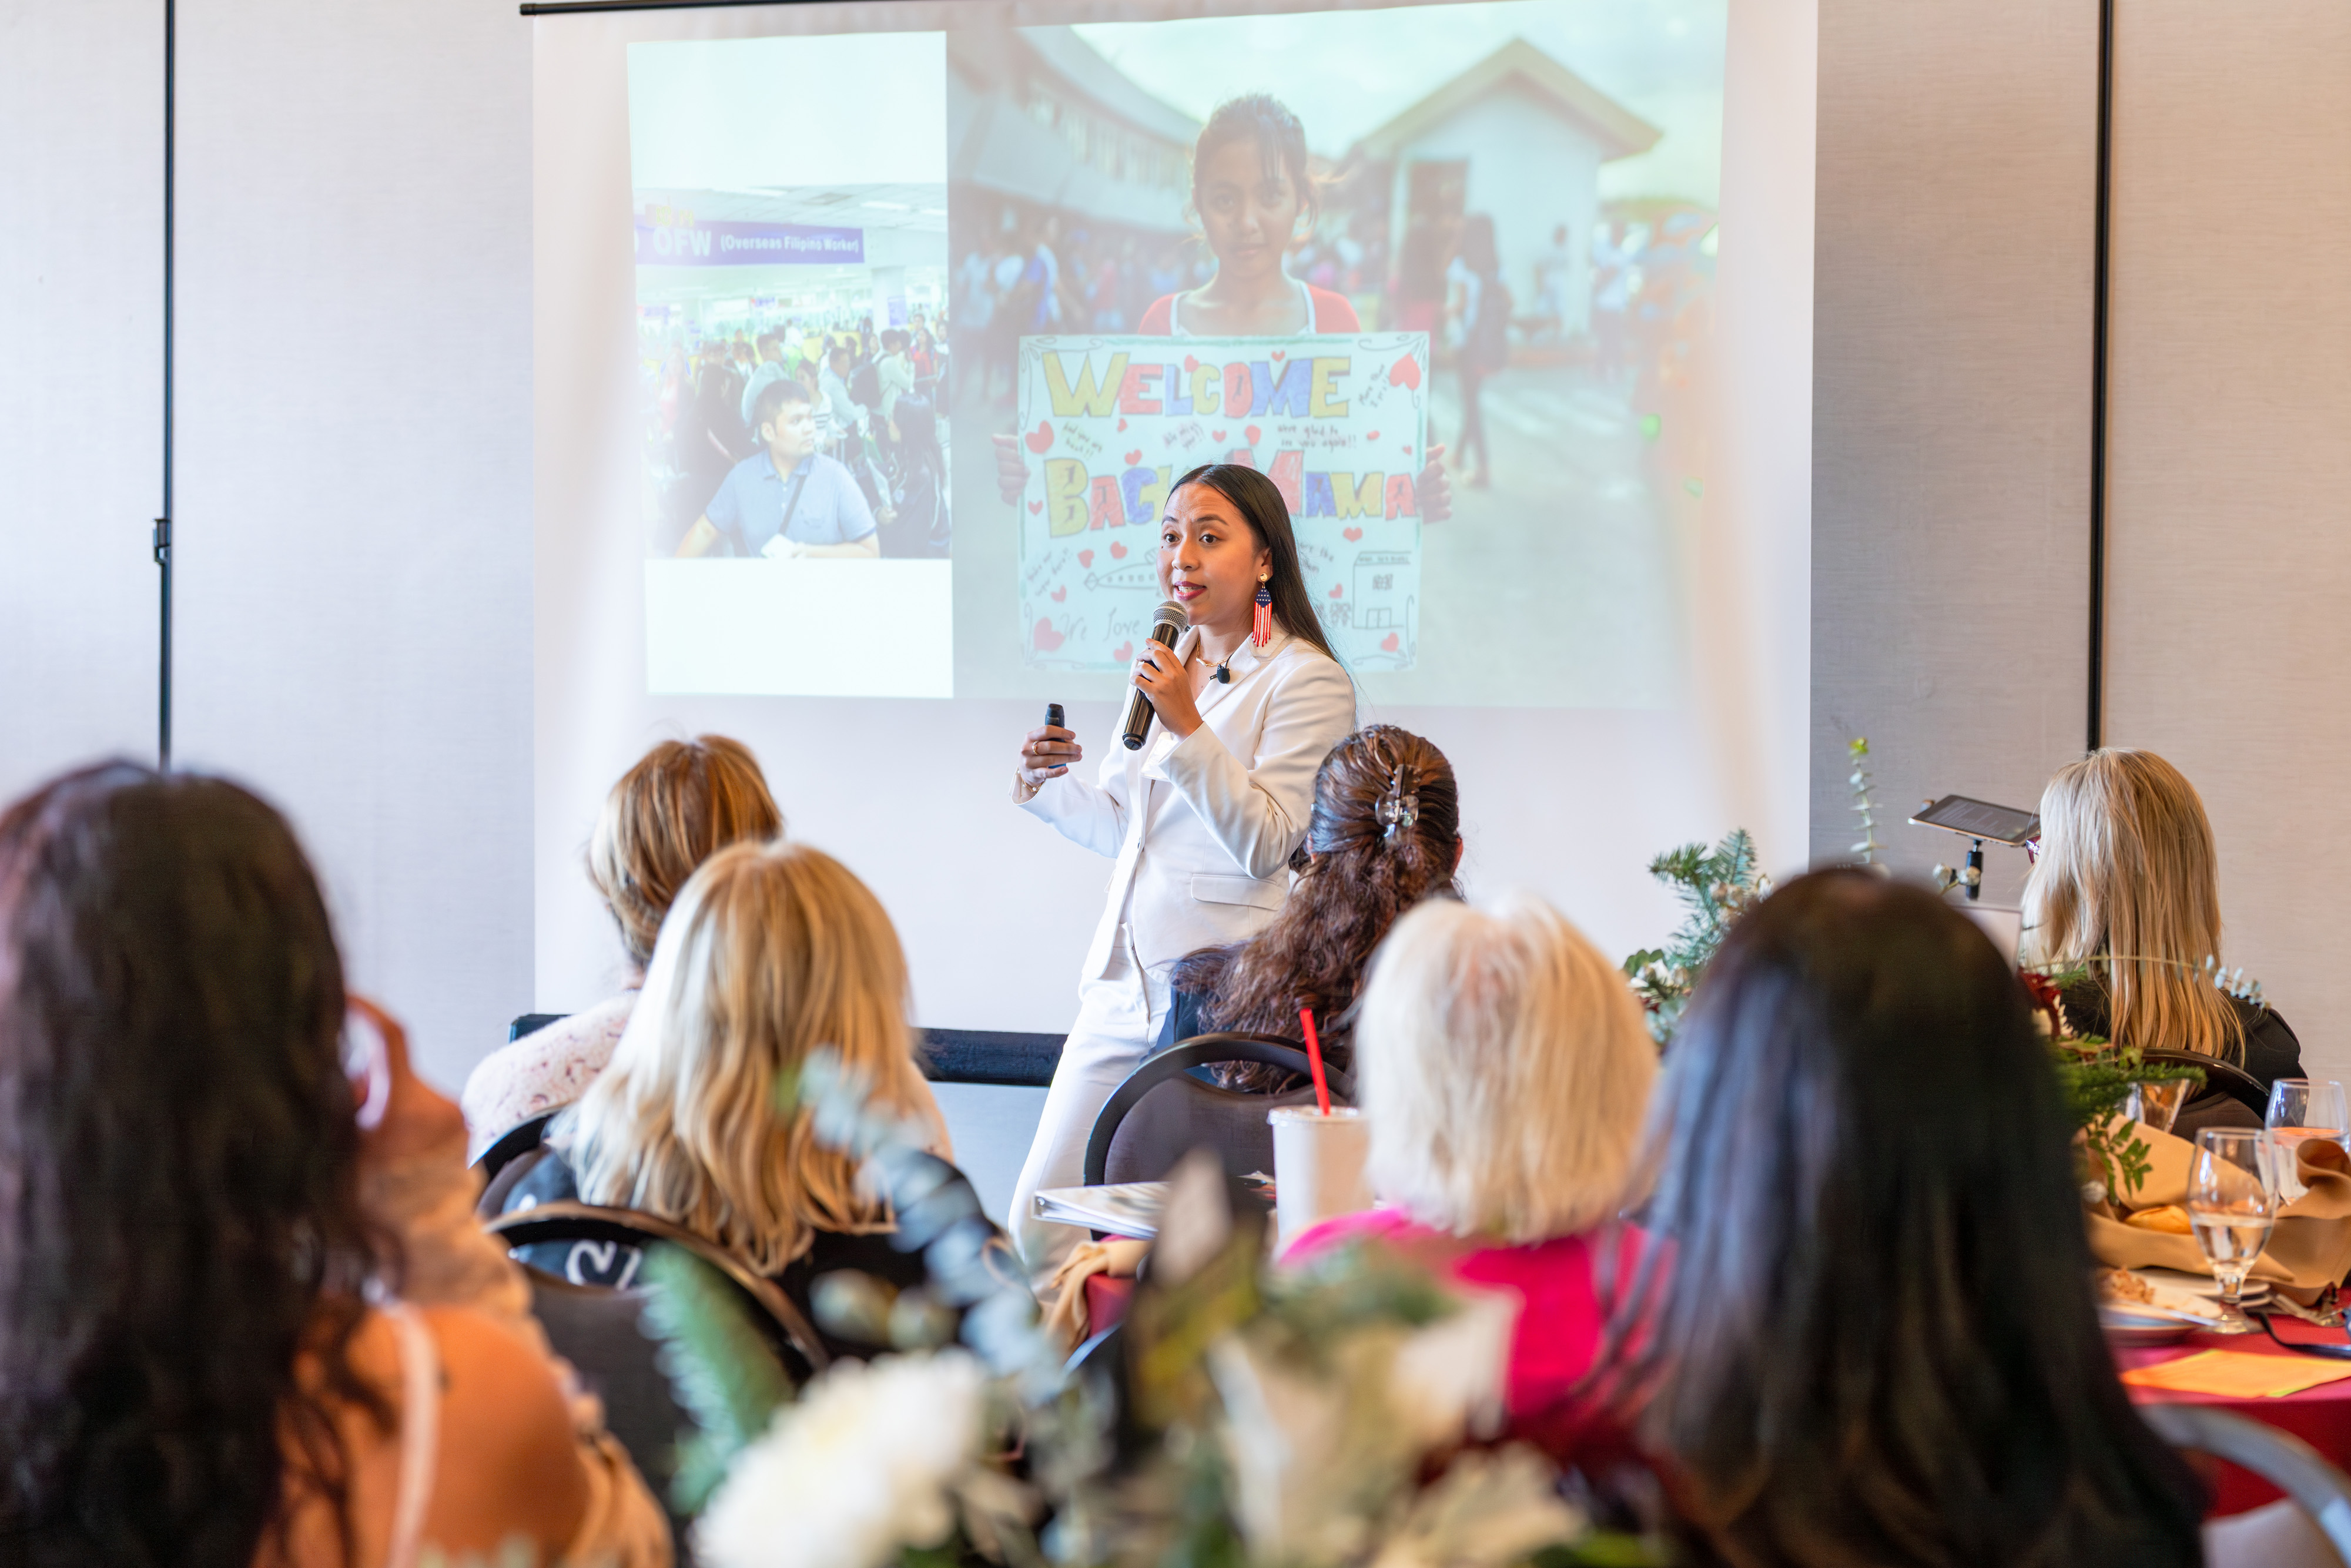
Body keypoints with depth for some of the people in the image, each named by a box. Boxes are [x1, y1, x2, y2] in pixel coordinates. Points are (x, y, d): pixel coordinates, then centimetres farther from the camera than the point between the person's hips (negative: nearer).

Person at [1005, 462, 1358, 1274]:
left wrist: (1187, 726, -20)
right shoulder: (1168, 668, 17)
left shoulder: (1306, 680, -5)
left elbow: (1266, 845, -14)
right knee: (1039, 1219, 3)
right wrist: (1046, 785, 6)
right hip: (1125, 984, 7)